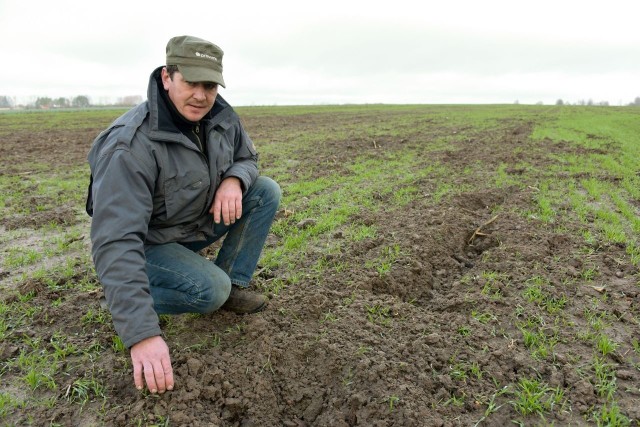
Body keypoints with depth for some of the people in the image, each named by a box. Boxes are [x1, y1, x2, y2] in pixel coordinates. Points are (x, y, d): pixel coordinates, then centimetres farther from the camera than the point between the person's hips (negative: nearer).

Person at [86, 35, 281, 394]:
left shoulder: (221, 115, -11)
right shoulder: (129, 146, -33)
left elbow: (248, 157, 6)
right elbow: (116, 242, -38)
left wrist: (234, 179, -22)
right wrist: (142, 334, -44)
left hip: (199, 222, 7)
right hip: (149, 243, -6)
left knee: (266, 192, -9)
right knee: (210, 290, -30)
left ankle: (233, 283, 0)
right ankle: (122, 299, -1)